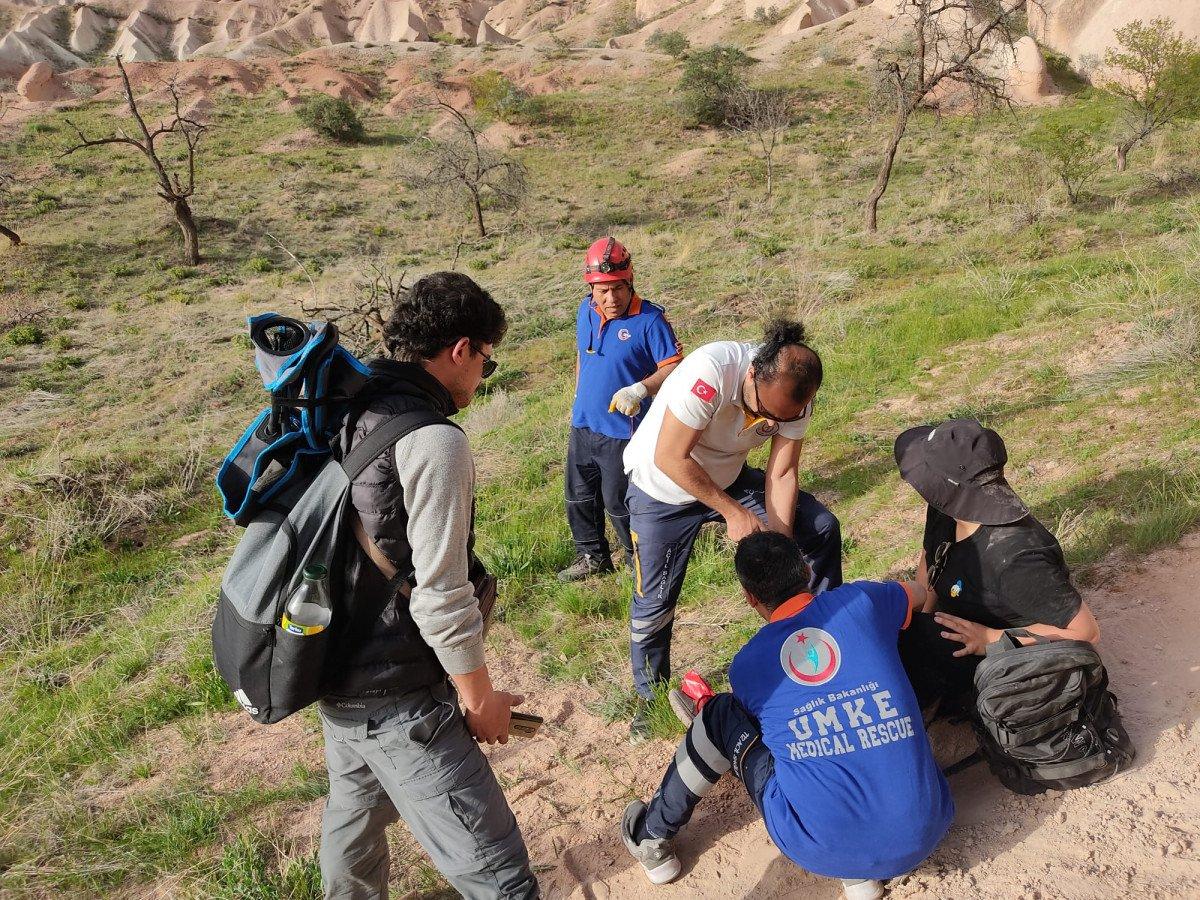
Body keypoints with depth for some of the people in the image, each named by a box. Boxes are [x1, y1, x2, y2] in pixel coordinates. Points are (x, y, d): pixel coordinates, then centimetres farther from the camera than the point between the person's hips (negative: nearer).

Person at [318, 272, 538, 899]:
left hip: (332, 672, 10)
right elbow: (440, 596, -23)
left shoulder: (347, 414, 4)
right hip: (398, 702, -10)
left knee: (355, 813, 32)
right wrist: (480, 695, -8)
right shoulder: (434, 441, -22)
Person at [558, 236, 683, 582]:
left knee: (618, 501, 5)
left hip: (622, 431, -7)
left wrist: (640, 389, -34)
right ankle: (592, 556, 40)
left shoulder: (649, 319, -18)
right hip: (583, 426, 7)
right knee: (579, 497, 18)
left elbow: (674, 367, -18)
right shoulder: (586, 311, 2)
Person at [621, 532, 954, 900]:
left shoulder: (746, 664, 0)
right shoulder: (861, 601, 0)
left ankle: (653, 837, 28)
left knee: (721, 714, 14)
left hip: (821, 851, -2)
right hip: (923, 835, 2)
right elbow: (919, 593, 24)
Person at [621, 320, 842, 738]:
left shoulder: (793, 394, -19)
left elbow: (781, 473, -13)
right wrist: (733, 511, -28)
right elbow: (670, 459, -32)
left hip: (729, 478, 5)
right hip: (662, 488, -5)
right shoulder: (712, 372, -37)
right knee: (655, 601, -2)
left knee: (823, 528, -4)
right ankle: (650, 697, 24)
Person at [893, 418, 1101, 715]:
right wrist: (922, 619, -2)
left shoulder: (1015, 559, -38)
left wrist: (992, 640, -31)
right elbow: (929, 561, 8)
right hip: (959, 626, 8)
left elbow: (1086, 632, -31)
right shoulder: (946, 508, -14)